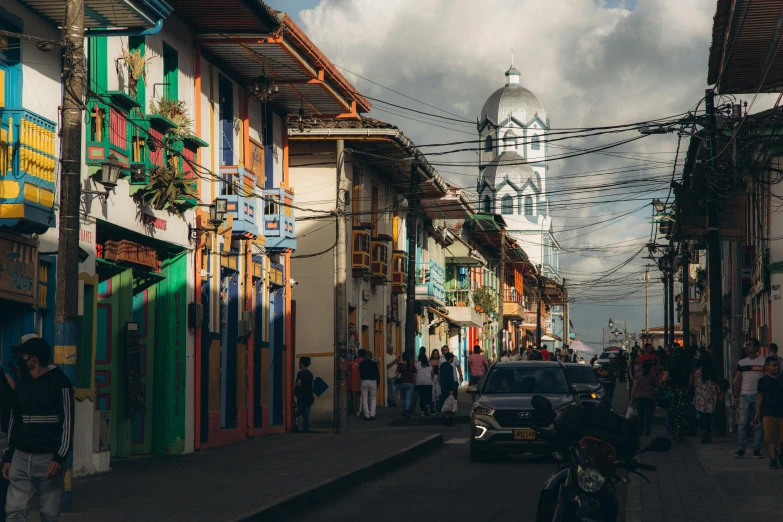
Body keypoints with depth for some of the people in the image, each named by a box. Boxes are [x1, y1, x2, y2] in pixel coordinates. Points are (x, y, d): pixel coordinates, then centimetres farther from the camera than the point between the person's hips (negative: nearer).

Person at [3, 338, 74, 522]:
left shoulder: (59, 382, -5)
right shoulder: (22, 382, 12)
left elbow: (67, 422, -9)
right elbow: (14, 420, 18)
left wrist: (59, 457, -17)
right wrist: (8, 456, 14)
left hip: (48, 457, -5)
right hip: (21, 457, 5)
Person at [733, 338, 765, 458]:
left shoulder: (763, 362, 4)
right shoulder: (741, 363, 10)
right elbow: (738, 380, 10)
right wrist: (736, 395, 2)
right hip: (745, 395, 1)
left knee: (758, 424, 1)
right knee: (742, 423, -3)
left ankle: (757, 449, 6)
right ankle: (740, 449, -1)